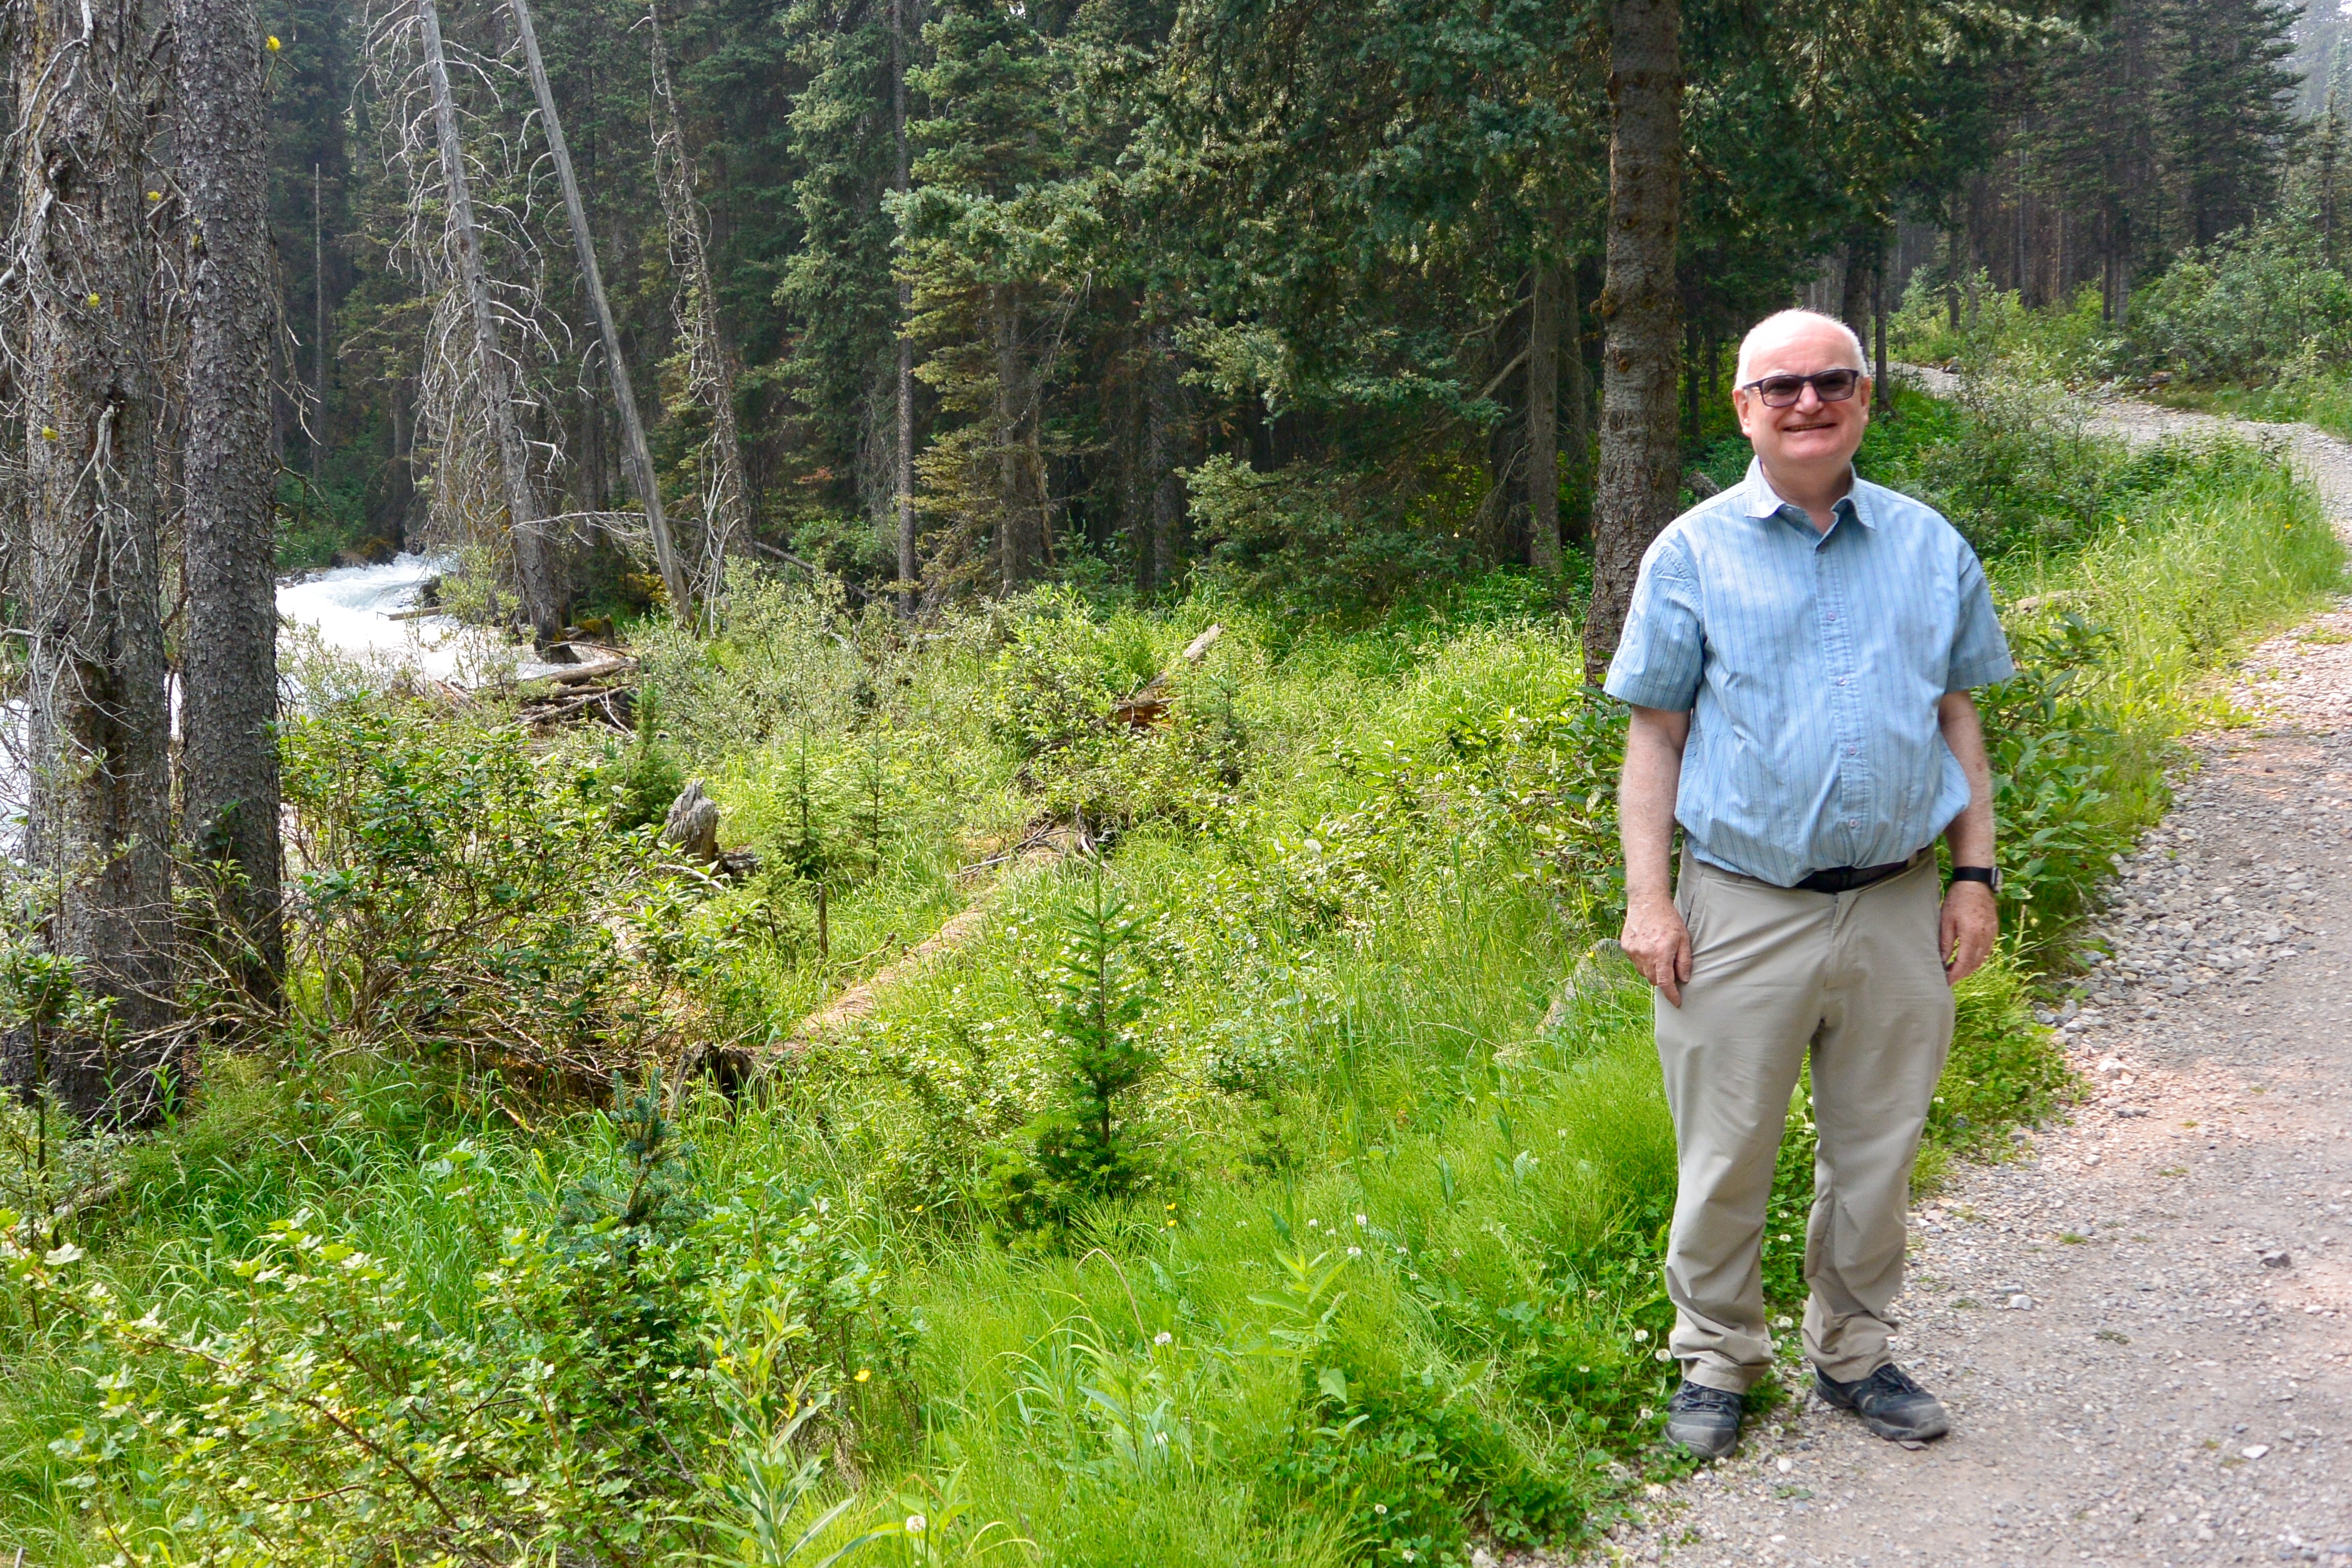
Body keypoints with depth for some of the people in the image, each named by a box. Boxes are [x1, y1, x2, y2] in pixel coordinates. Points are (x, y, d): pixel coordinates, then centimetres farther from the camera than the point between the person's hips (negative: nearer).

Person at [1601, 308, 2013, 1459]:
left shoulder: (1930, 547, 8)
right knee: (1727, 1158, 6)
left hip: (1899, 910, 3)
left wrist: (1976, 872, 6)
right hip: (1744, 911, -2)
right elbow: (1654, 735, 1)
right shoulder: (1693, 553, 1)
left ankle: (1854, 1352, 31)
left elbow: (1957, 717, 14)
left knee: (1877, 1152, 13)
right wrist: (1647, 897, -6)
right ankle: (1716, 1360, 24)